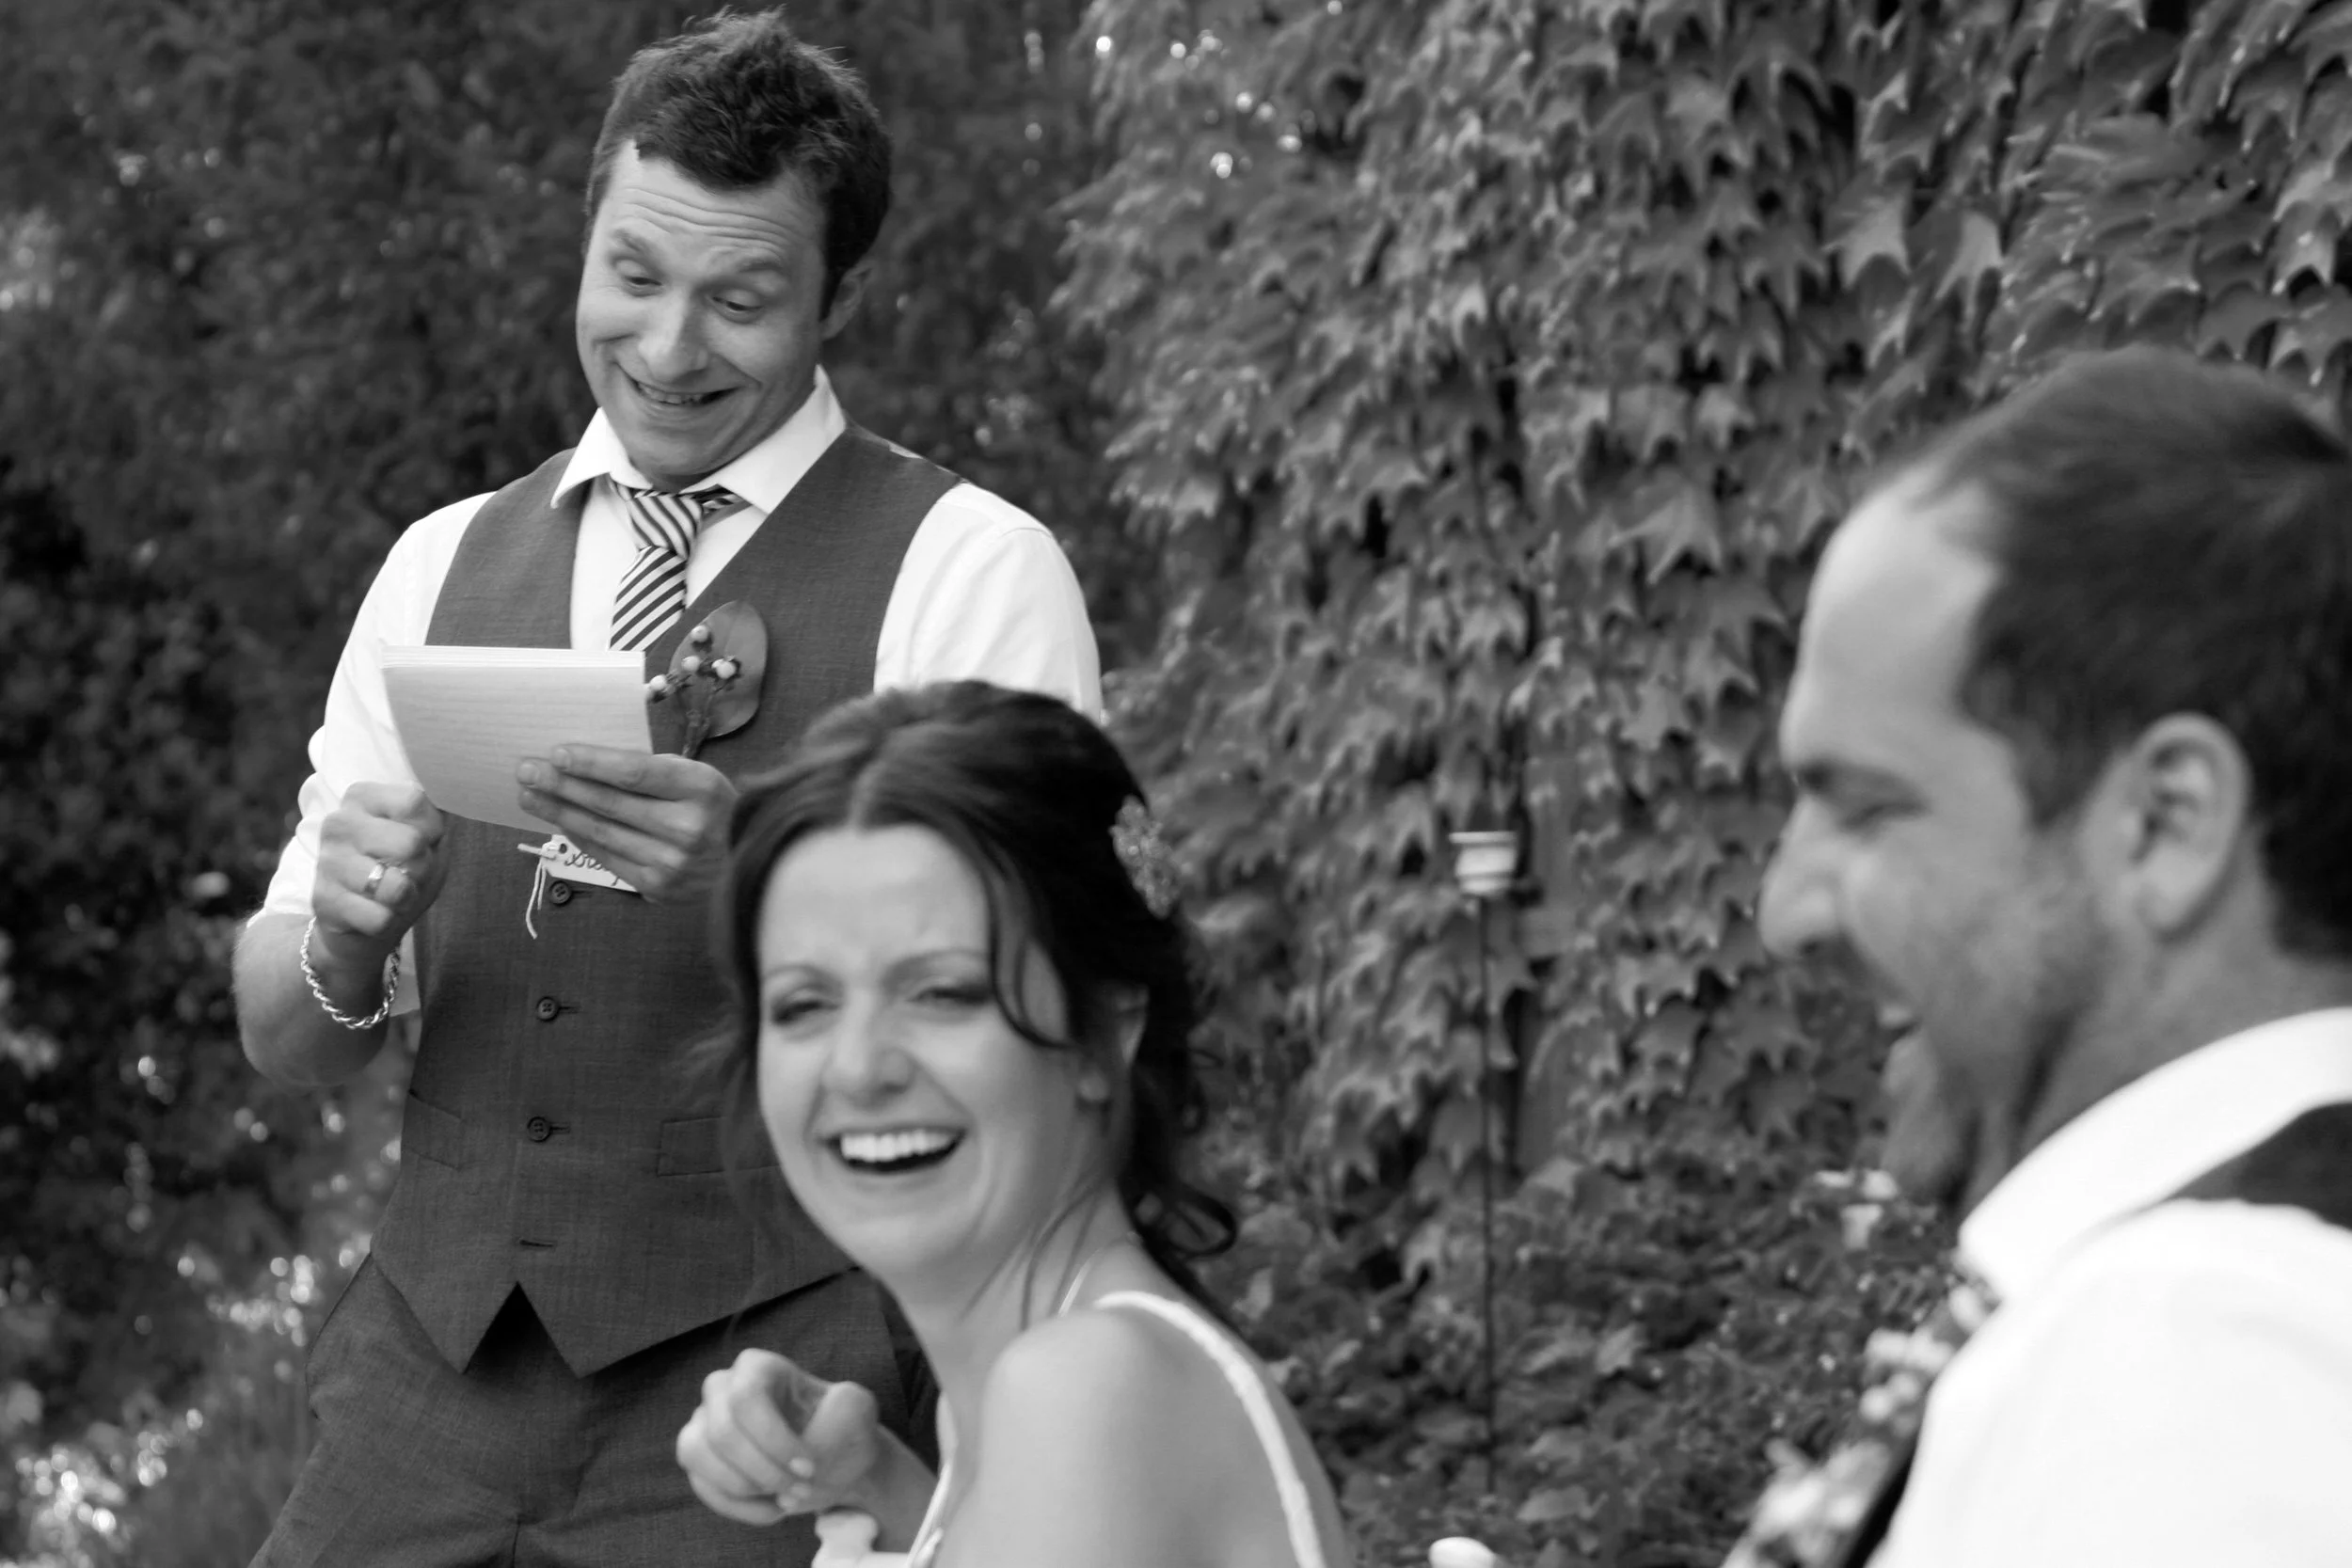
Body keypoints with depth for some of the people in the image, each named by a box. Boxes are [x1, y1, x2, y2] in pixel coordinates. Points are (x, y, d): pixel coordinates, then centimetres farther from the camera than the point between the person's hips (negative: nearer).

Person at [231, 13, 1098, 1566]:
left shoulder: (967, 569, -3)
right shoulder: (443, 567, 11)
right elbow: (286, 1040, 10)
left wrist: (761, 869, -27)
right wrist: (343, 925, -12)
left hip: (773, 1370, -4)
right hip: (438, 1362, 4)